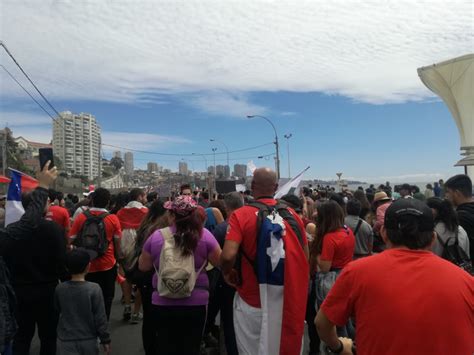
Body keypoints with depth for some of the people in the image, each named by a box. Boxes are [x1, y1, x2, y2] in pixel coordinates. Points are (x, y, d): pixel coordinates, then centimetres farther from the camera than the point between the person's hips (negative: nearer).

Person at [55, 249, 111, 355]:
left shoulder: (59, 289, -8)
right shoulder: (94, 289, -16)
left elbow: (56, 311, 8)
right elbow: (100, 318, -12)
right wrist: (105, 340, -2)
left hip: (66, 340, 1)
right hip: (88, 340, -1)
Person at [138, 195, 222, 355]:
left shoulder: (157, 236, -7)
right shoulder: (204, 235, -10)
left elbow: (143, 266, 6)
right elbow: (220, 262, 0)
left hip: (163, 303, 1)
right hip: (195, 303, 0)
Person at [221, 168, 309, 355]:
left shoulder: (241, 215, -15)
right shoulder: (292, 215, -3)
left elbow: (228, 256, -26)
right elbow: (305, 257, 3)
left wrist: (226, 272, -5)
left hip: (252, 301, -3)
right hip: (286, 301, 3)